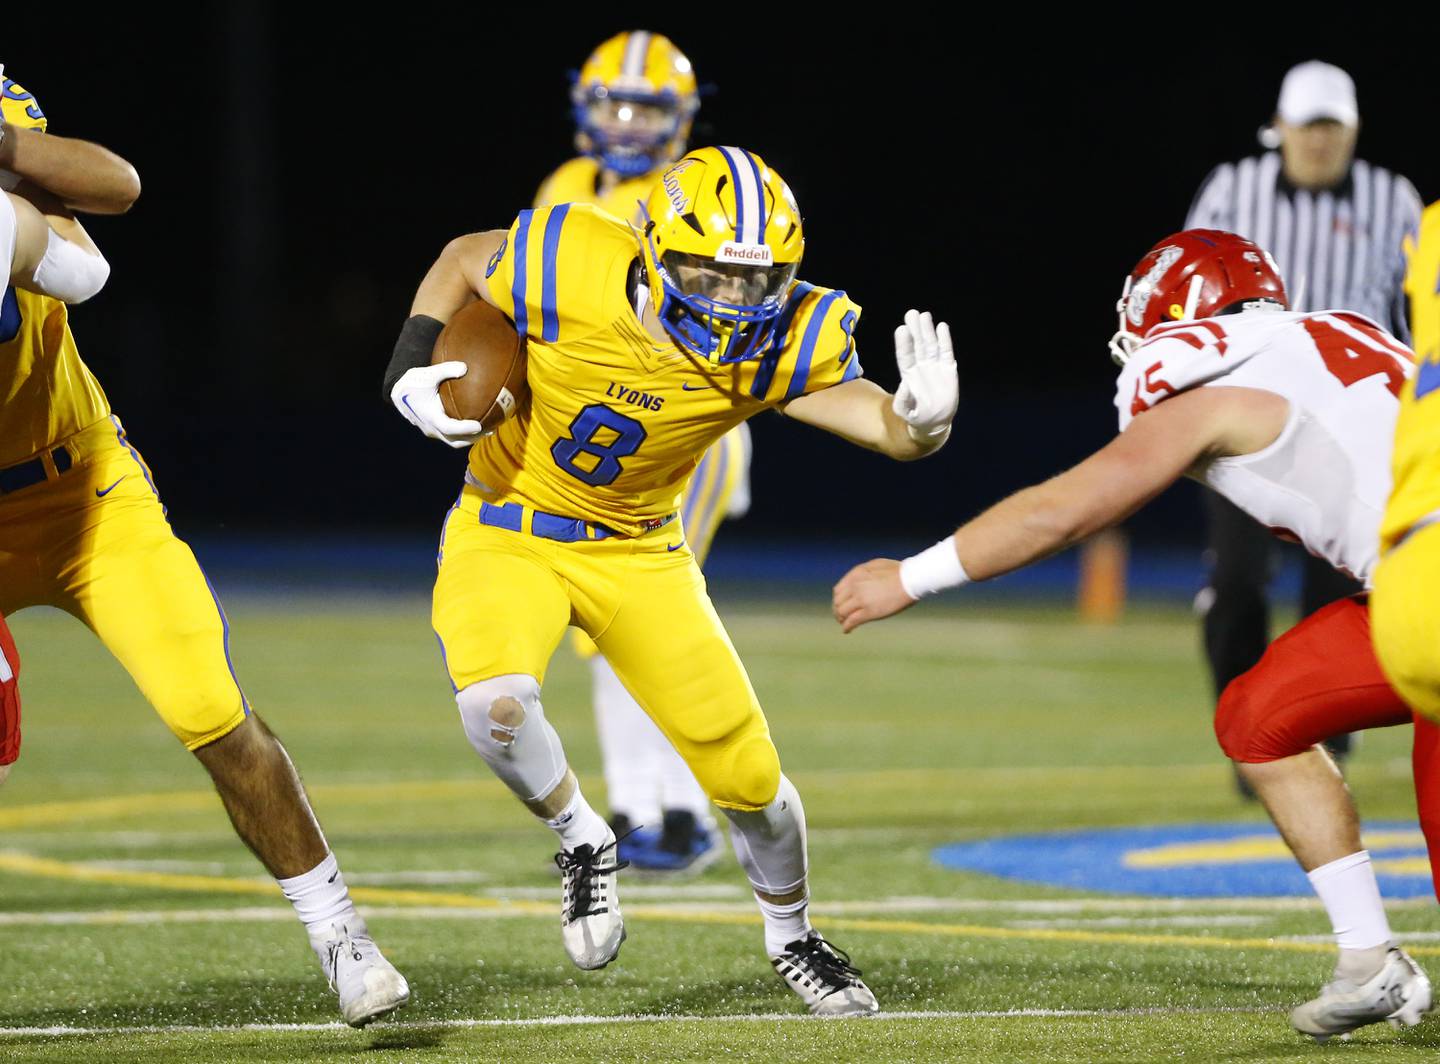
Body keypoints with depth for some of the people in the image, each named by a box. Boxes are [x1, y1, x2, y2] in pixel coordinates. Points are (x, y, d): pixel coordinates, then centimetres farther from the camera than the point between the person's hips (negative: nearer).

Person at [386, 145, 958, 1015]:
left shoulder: (776, 339, -20)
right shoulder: (571, 274, -27)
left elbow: (875, 419, -27)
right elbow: (463, 260, -6)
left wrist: (921, 423, -49)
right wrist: (414, 372, -17)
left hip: (640, 552, 2)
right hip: (508, 533, -2)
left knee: (750, 776, 0)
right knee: (496, 705, -32)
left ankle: (792, 936, 32)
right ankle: (583, 840, 1)